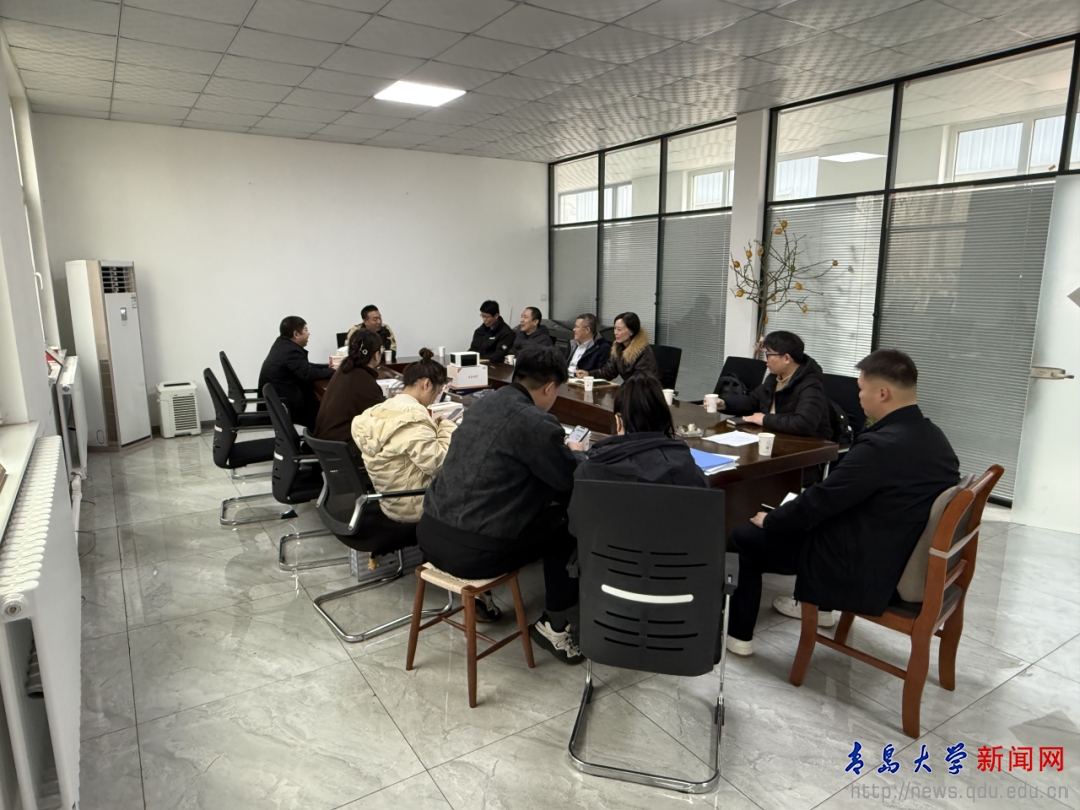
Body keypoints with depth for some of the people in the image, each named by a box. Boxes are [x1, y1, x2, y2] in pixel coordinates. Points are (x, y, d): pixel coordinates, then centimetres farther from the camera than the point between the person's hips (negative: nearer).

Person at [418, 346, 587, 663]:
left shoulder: (484, 403, 8)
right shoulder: (536, 423, -16)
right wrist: (575, 453, 14)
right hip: (471, 552, -8)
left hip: (430, 533, 9)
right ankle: (555, 624, 19)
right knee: (568, 525, 9)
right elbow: (574, 480, -7)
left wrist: (561, 450, 22)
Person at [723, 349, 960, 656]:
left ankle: (738, 633, 21)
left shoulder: (881, 446, -29)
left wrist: (769, 519, -2)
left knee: (745, 535, 4)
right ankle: (818, 603, 40)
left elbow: (819, 500, -20)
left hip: (865, 569, -8)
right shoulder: (933, 436, -1)